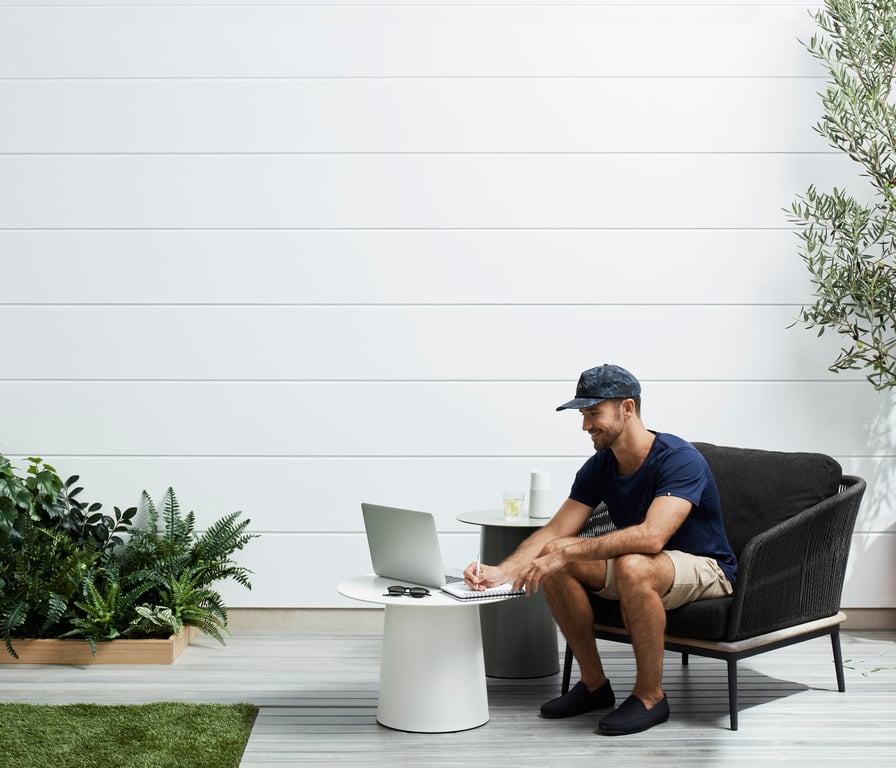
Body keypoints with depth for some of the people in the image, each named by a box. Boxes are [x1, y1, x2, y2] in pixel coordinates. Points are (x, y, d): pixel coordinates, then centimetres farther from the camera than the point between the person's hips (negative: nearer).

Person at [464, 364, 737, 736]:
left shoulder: (679, 459, -24)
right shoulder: (598, 467, -2)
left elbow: (651, 536, -38)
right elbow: (554, 532, -6)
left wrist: (566, 552, -39)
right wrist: (501, 571, -23)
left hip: (704, 568, -7)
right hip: (645, 566, 7)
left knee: (632, 565, -38)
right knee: (554, 565, -14)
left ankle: (651, 696, -19)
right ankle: (594, 684, -2)